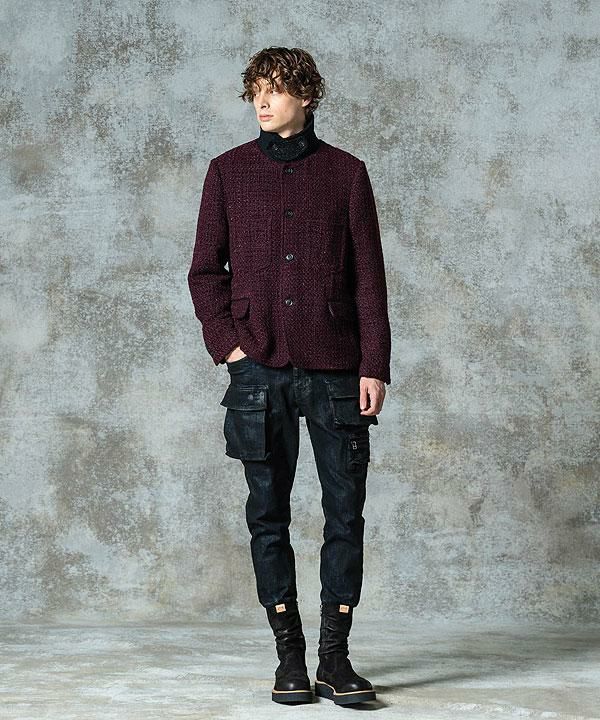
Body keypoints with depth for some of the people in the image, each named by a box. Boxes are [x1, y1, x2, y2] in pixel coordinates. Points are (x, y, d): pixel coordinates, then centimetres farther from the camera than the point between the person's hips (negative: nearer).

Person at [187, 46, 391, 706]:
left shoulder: (345, 173, 7)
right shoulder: (229, 171, 9)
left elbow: (369, 277, 5)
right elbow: (205, 269, 11)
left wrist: (374, 366, -3)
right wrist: (228, 343, -3)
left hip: (335, 367, 0)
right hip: (259, 368, 1)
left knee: (345, 512, -1)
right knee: (268, 515, 3)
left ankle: (335, 657, 9)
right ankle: (289, 656, 13)